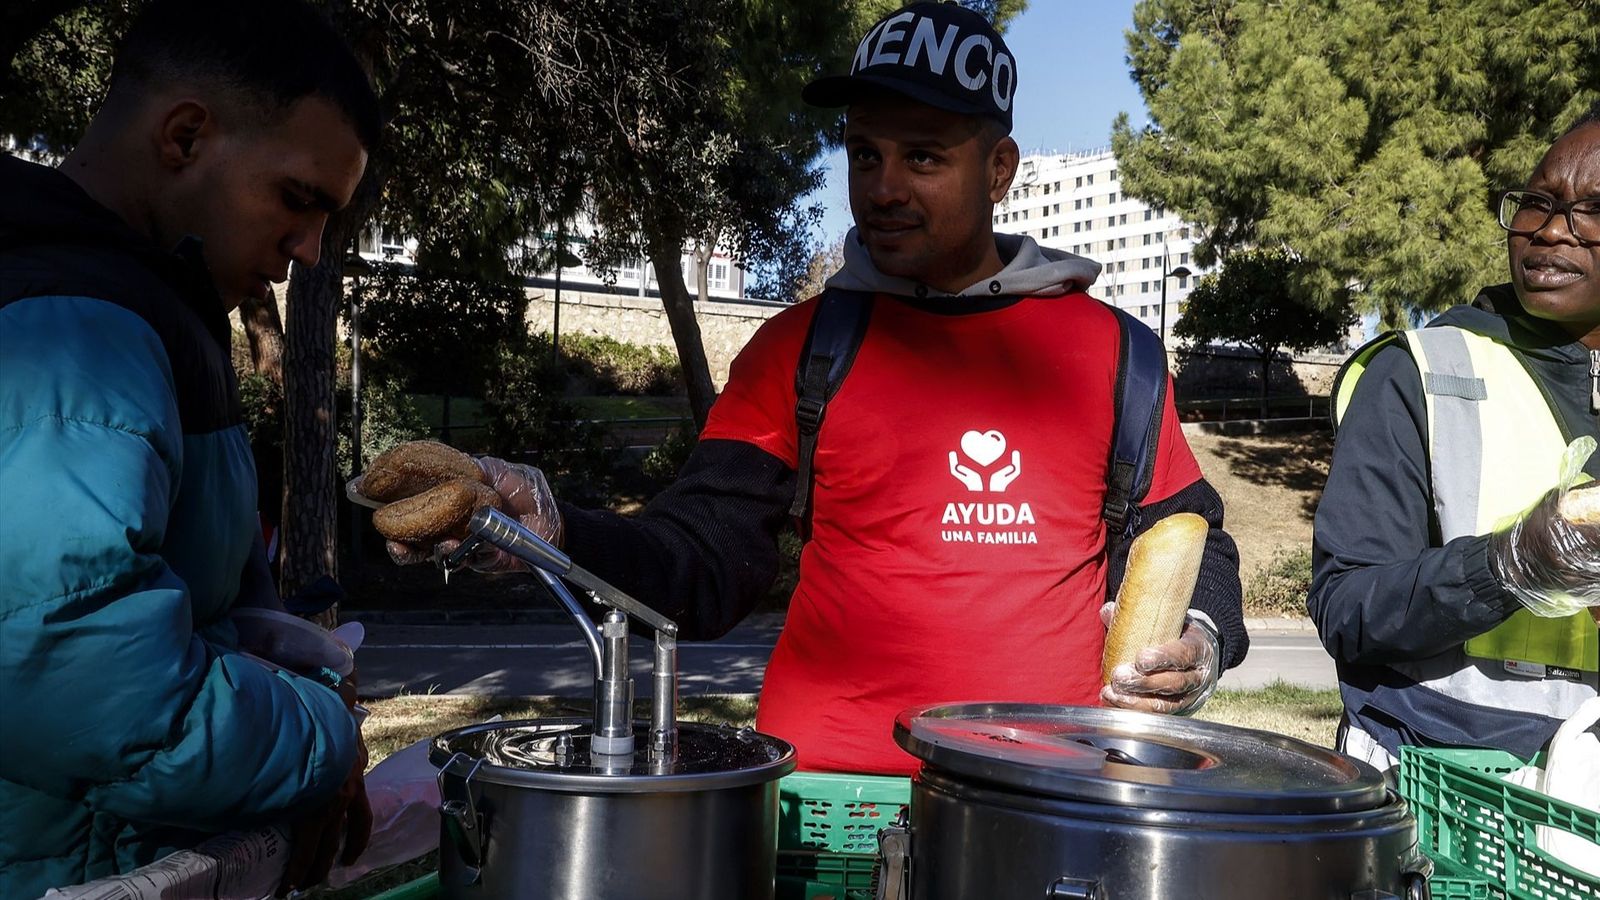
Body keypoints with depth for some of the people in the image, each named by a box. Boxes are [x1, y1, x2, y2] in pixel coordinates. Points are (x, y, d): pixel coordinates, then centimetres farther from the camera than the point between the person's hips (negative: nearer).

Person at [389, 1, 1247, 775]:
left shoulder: (1111, 350, 3)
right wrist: (549, 527, -21)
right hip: (828, 778, 1)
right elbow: (705, 565, -4)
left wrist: (1198, 637, -7)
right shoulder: (798, 346, 2)